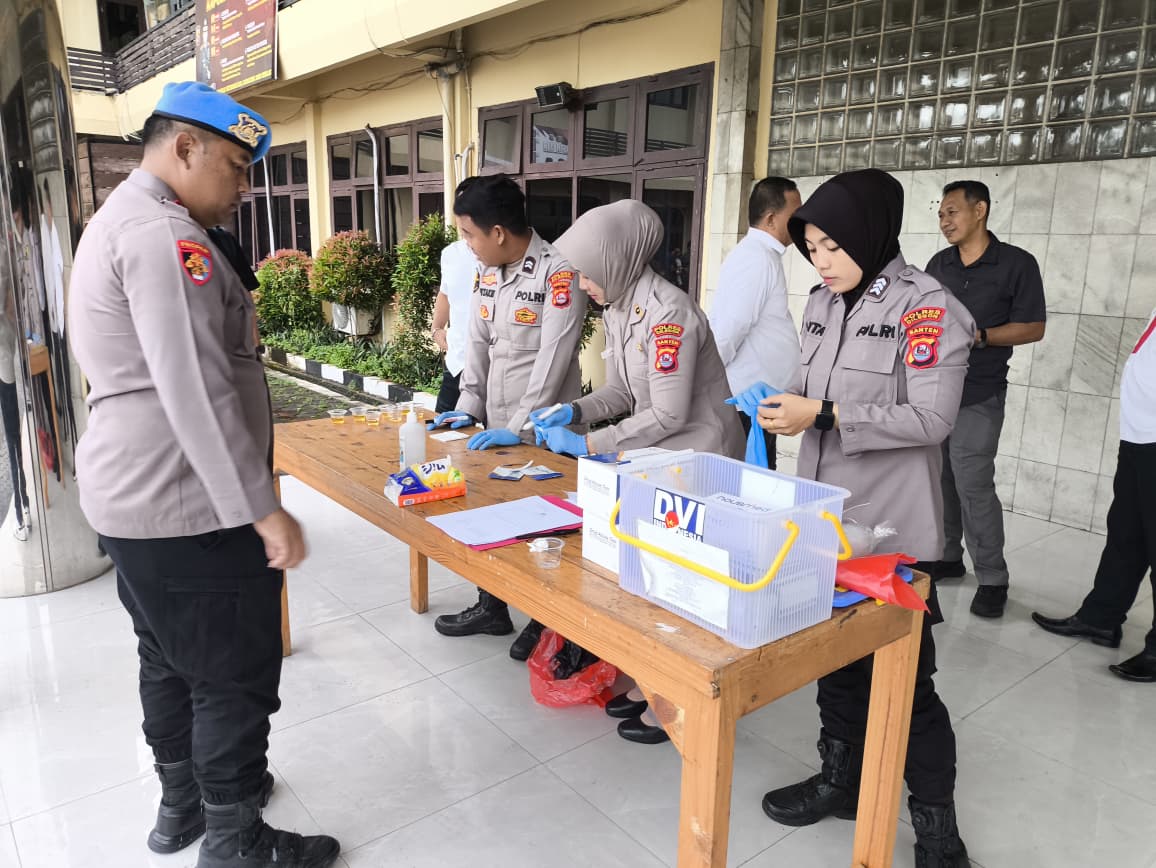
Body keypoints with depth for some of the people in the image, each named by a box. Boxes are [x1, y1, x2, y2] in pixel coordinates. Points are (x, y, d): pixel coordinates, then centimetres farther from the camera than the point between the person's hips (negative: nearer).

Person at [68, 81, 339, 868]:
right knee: (238, 679, 3)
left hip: (135, 497, 11)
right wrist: (263, 509, -25)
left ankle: (182, 805, 40)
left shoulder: (120, 220, 17)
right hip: (186, 507, -11)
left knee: (173, 664, 22)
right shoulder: (163, 234, -19)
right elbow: (196, 393, -26)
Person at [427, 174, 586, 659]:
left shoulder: (558, 273, -17)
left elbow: (552, 360, -21)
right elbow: (478, 343, 11)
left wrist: (520, 428, -22)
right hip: (496, 428, 7)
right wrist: (468, 407, 3)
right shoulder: (487, 272, 7)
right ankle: (491, 607, 32)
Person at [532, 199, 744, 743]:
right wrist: (574, 411, -7)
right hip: (657, 456, 8)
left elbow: (669, 415, -23)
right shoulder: (617, 309, 4)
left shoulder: (668, 314, -24)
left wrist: (587, 444, -20)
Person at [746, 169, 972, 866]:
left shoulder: (928, 308, -13)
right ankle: (841, 781, 38)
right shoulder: (824, 303, 8)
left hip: (892, 529, -7)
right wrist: (788, 408, -5)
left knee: (904, 678, 4)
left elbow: (931, 419, -19)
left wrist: (821, 416, -22)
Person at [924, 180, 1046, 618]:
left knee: (974, 486, -9)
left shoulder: (1017, 263, -4)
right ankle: (946, 557, 25)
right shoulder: (938, 264, 11)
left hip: (978, 397, -5)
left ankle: (992, 579, 4)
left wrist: (978, 336, -18)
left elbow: (1033, 328, -6)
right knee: (937, 480, 10)